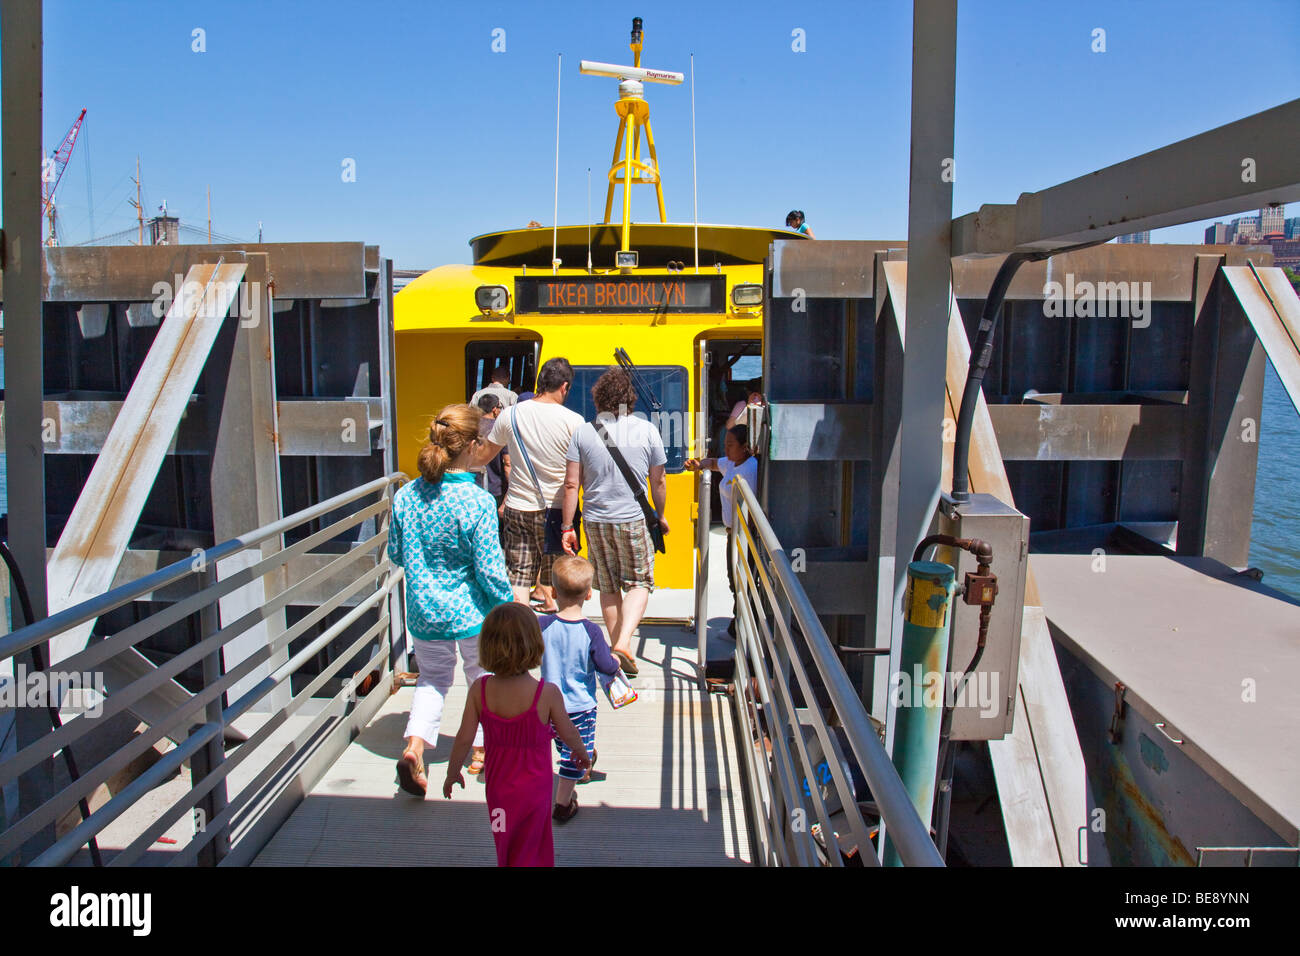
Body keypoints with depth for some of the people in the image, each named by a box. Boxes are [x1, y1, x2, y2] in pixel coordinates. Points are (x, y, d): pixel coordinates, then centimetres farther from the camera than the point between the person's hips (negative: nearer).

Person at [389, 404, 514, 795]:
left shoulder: (405, 495, -8)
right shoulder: (477, 502, -22)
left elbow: (396, 553, 4)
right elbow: (489, 570, -19)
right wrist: (508, 606, -3)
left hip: (423, 610, 4)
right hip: (470, 611, -3)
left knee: (433, 676, 22)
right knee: (482, 675, 21)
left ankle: (415, 745, 3)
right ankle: (482, 750, 33)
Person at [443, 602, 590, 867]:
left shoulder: (480, 689, -17)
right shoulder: (547, 693, -25)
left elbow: (464, 738, -11)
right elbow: (568, 733, -10)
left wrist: (452, 772, 7)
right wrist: (582, 752, 12)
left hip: (497, 787, 3)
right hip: (533, 788, -3)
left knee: (506, 850, 26)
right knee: (527, 854, 17)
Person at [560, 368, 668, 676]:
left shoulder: (583, 432, -3)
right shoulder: (647, 431, -4)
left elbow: (571, 484, -4)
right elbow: (659, 481, 3)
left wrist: (567, 527, 4)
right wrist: (660, 515, 19)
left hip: (596, 521, 2)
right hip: (633, 520, -2)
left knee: (608, 587, 15)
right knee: (639, 583, 9)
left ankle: (620, 648, 24)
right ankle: (623, 643, -9)